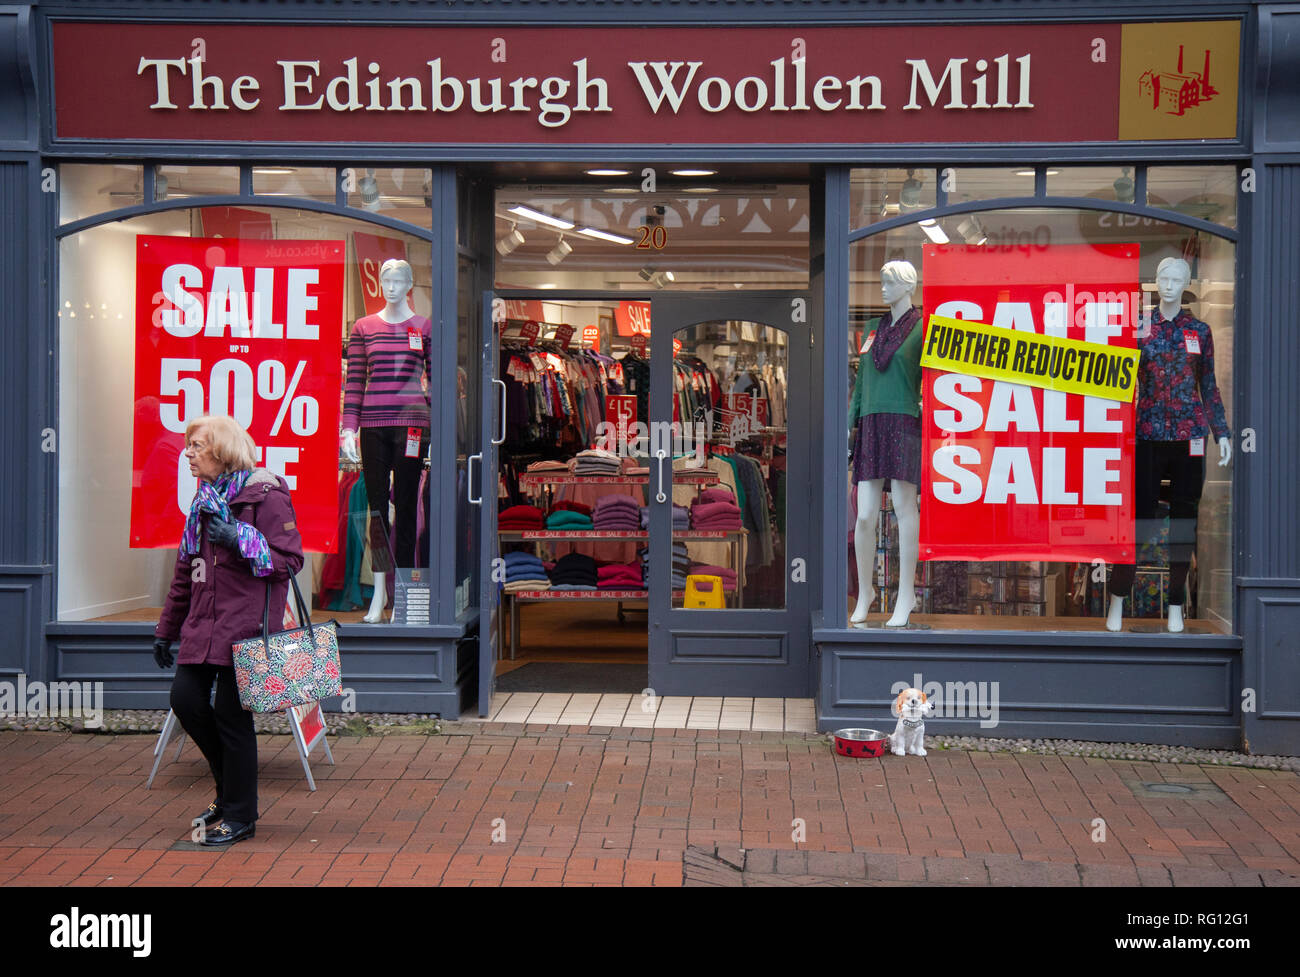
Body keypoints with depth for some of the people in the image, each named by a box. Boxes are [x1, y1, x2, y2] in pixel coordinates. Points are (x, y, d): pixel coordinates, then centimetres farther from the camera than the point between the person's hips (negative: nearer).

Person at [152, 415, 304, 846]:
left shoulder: (265, 494, -7)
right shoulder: (205, 499, 18)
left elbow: (290, 559, -12)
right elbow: (185, 572, 23)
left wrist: (239, 538, -21)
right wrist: (166, 629, 24)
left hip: (245, 624, -7)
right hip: (203, 624, 8)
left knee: (231, 713, -5)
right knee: (185, 698, -1)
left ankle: (239, 815, 10)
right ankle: (230, 788, 21)